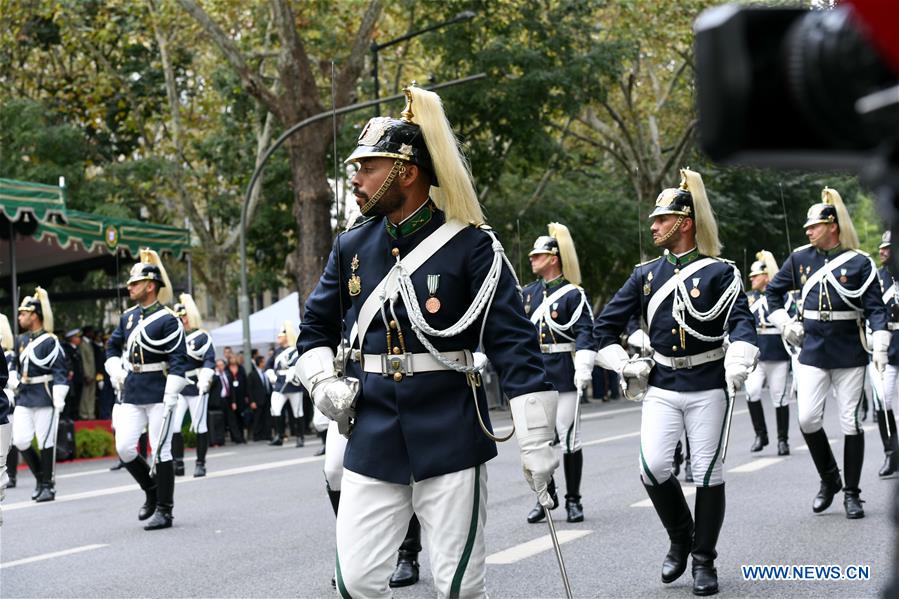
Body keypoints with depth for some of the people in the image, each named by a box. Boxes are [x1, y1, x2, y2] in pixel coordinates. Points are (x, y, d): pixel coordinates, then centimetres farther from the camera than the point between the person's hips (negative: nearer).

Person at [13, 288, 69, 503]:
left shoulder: (50, 342, -10)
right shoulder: (21, 340, 11)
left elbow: (60, 374, -12)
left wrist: (59, 401, -16)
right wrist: (14, 385, 18)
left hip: (44, 398, -7)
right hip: (24, 397, 7)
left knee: (46, 442, 1)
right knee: (20, 441, 1)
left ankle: (48, 485, 11)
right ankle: (41, 477, 18)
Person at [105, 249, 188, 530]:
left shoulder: (168, 320, -11)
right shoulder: (128, 316, 9)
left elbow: (179, 362, -14)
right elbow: (113, 346, 25)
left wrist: (170, 399, -18)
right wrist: (116, 373, 11)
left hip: (158, 393, -6)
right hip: (131, 393, 6)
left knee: (160, 451, -1)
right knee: (124, 448, 0)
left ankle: (164, 510, 7)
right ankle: (151, 489, 23)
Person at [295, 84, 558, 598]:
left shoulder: (471, 246, -8)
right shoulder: (352, 248, 7)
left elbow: (516, 346, -11)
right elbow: (316, 328, 22)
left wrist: (537, 444, -14)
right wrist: (325, 384, 3)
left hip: (450, 437, -4)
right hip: (374, 438, 4)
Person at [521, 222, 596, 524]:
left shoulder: (573, 294, -5)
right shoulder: (527, 293, 12)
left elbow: (586, 335, -11)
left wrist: (584, 369, -21)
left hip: (563, 373, -5)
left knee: (568, 437, 0)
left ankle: (573, 499, 9)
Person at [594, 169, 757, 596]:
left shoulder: (719, 272, -4)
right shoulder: (646, 274, 8)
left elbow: (742, 323, -17)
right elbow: (605, 325, 14)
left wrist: (738, 364, -34)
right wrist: (625, 366, 4)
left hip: (708, 389, -3)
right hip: (661, 388, 3)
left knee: (708, 473, 0)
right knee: (653, 467, -11)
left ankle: (704, 560, 14)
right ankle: (681, 539, 14)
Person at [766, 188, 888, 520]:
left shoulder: (859, 262, -5)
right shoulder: (800, 258, 4)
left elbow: (875, 308, -7)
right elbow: (773, 290, 18)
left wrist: (881, 347, -18)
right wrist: (784, 324, 8)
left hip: (850, 354, -3)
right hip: (812, 352, 3)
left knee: (851, 422, 2)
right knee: (808, 419, -6)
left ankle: (852, 493, 13)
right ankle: (829, 479, 16)